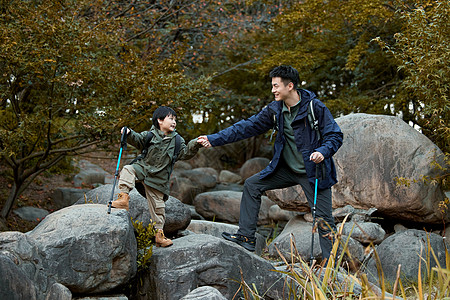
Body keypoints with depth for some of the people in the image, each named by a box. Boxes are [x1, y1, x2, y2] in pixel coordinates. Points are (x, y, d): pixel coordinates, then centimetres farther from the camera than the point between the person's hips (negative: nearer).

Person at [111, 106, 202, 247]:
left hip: (158, 180, 1)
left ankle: (159, 234, 13)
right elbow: (138, 140, 0)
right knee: (128, 170, -31)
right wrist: (130, 134, -20)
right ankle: (124, 197, -34)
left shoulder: (176, 140, 3)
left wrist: (194, 145, -17)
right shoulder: (150, 135, -3)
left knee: (158, 206, 4)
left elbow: (185, 153, -1)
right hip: (143, 168, -1)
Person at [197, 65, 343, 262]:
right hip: (287, 169, 6)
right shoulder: (275, 109, 1)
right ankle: (246, 237, 10)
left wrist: (323, 151, -33)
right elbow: (248, 127, 3)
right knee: (252, 185, 4)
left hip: (313, 171, -6)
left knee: (323, 219, -7)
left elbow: (335, 135, -12)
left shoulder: (315, 107, -15)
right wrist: (214, 139, -1)